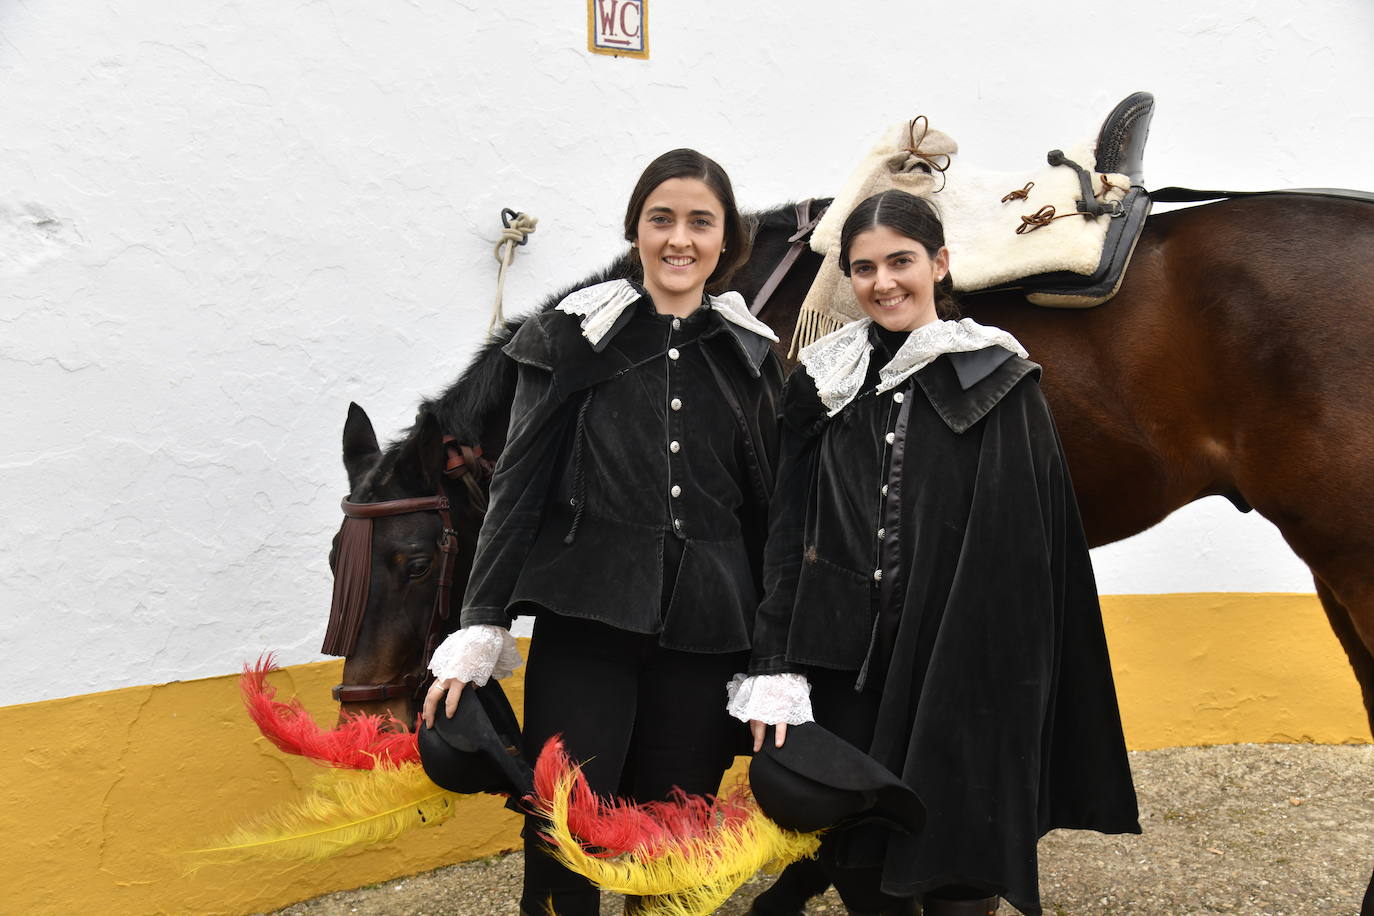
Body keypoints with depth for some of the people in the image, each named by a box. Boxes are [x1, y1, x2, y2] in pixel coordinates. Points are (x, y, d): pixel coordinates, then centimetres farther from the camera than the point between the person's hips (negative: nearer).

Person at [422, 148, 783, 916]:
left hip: (703, 636, 2)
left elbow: (769, 516, 9)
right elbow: (519, 487, 0)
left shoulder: (752, 356, 8)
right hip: (584, 622, -2)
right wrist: (480, 631, -5)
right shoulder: (572, 338, 1)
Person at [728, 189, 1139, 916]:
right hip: (846, 665, 3)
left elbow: (1037, 549, -3)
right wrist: (775, 668, -5)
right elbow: (788, 533, 4)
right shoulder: (823, 383, 7)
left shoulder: (999, 382, -1)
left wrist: (1022, 684, -9)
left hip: (963, 670, -2)